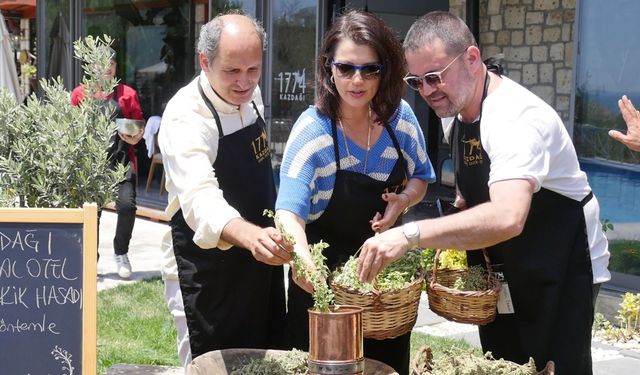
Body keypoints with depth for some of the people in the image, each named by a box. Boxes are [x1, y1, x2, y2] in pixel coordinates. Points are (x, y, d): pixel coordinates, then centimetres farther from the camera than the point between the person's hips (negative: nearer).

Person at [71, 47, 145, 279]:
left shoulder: (127, 94, 10)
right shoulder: (80, 93, 10)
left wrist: (135, 138, -7)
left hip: (122, 160, 0)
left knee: (127, 205, -15)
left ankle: (121, 253, 7)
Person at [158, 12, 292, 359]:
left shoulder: (249, 95, -2)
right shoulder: (185, 118, -27)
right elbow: (200, 199, -42)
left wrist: (266, 238, 17)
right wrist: (251, 236, -60)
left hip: (260, 250, 7)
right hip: (211, 255, -7)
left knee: (268, 356, 18)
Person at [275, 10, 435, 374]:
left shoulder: (400, 117, -7)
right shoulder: (312, 130, -21)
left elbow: (420, 177, 9)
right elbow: (290, 210, -30)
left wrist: (403, 200, -14)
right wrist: (301, 258, -50)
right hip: (324, 277, -4)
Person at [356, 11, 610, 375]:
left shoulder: (516, 118, -28)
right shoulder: (455, 112, 1)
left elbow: (507, 218, -43)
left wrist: (410, 234, -49)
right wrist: (452, 239, -1)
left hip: (560, 273, -8)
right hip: (499, 275, 8)